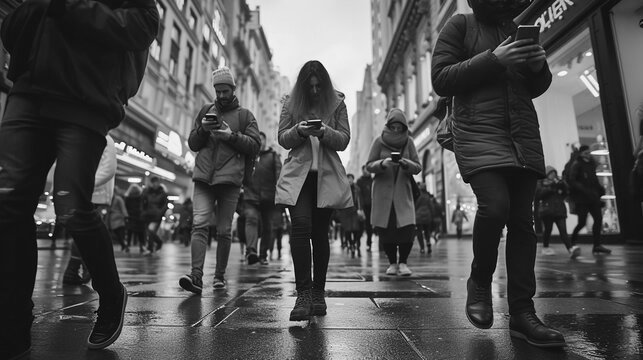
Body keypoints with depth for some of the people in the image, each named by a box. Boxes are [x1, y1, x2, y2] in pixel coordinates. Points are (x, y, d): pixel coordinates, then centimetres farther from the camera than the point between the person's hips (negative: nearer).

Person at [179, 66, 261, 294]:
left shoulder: (244, 115, 13)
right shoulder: (205, 111, 20)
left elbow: (254, 146, 3)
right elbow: (192, 144, 17)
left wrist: (232, 136, -11)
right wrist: (202, 130, -2)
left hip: (230, 179, -2)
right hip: (203, 177, 2)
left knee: (224, 231, 2)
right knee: (199, 224, -14)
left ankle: (220, 276, 14)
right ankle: (196, 276, -17)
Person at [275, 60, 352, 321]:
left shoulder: (337, 103, 8)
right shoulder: (291, 103, 9)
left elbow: (344, 140, 3)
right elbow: (282, 139, 7)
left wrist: (324, 132, -16)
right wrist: (299, 131, -14)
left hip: (326, 175, 0)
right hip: (297, 174, 0)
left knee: (320, 233, 3)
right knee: (301, 226, -17)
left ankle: (318, 294, 15)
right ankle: (303, 294, -11)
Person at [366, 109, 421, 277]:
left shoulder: (408, 141, 3)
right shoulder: (379, 141, -1)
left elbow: (418, 167, 1)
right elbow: (369, 165, -2)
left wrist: (406, 163, -20)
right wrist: (383, 163, -22)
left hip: (403, 190, 1)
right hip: (383, 190, 0)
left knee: (407, 227, -11)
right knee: (385, 229, -3)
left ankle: (403, 262, 10)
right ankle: (392, 263, 17)